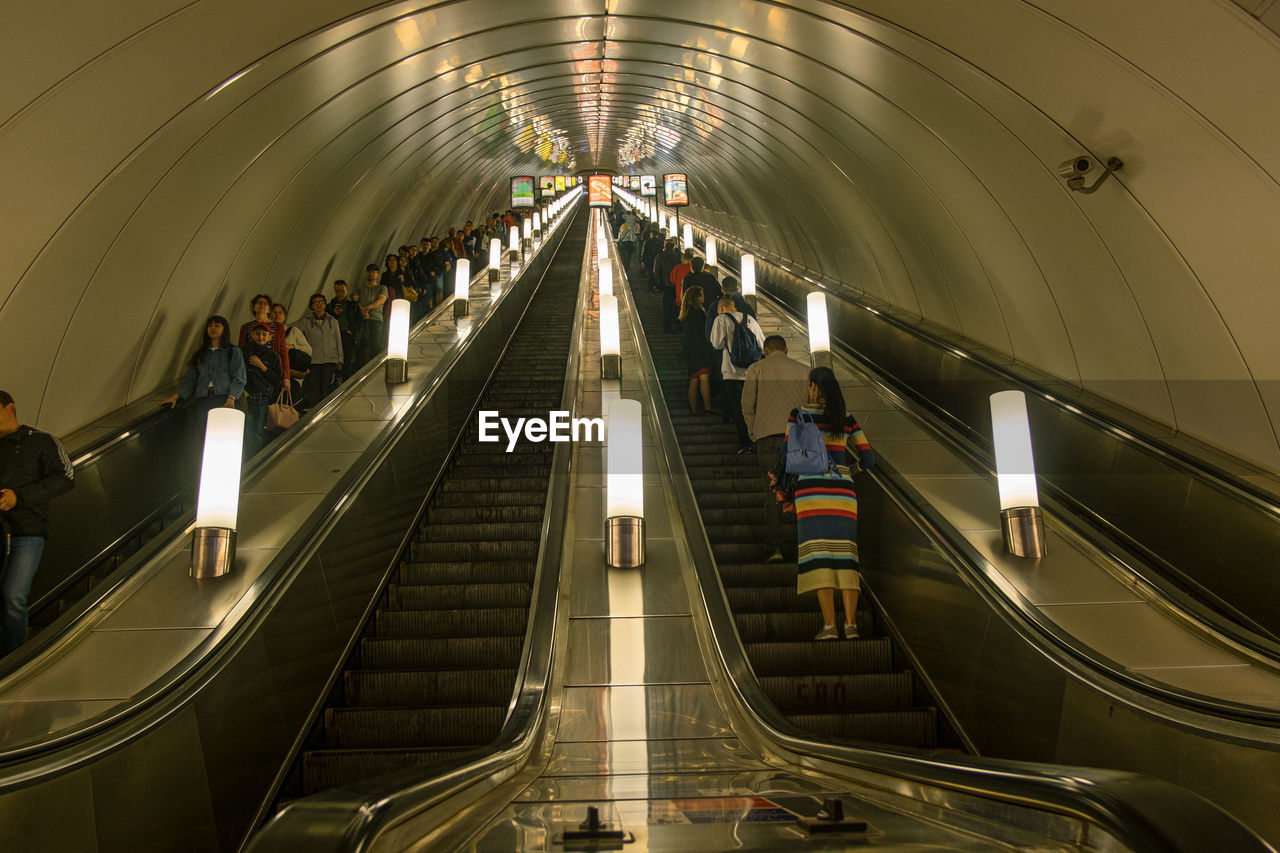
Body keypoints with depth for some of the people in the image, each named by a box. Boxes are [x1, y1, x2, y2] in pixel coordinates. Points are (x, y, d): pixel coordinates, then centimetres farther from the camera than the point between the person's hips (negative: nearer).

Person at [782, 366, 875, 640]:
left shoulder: (799, 414, 1)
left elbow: (787, 453, -1)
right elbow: (868, 459, 12)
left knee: (818, 556, -6)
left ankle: (829, 625, -14)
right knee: (845, 557, 3)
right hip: (842, 492, 3)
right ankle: (851, 624, -9)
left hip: (813, 492, -3)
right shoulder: (848, 419, 11)